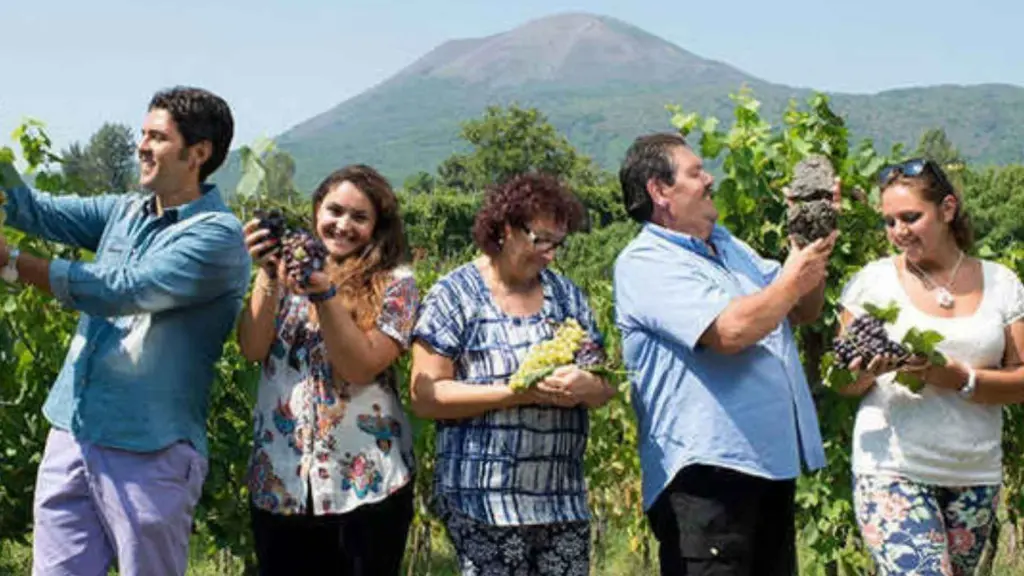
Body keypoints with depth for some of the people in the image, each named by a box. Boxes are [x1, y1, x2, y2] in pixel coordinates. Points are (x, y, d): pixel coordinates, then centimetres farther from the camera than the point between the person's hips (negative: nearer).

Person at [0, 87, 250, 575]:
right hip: (72, 433, 7)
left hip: (147, 450, -6)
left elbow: (123, 290, -20)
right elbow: (41, 212, 4)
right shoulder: (124, 211, 13)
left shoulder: (217, 235, -11)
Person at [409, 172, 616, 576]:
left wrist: (586, 386, -12)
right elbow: (425, 397, -9)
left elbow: (604, 387, 13)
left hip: (563, 495, 5)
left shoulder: (567, 294, 13)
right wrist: (516, 394, -17)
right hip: (485, 497, -4)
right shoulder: (454, 295, -1)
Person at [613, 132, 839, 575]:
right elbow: (730, 331, -22)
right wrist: (792, 279, -7)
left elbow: (804, 311, 20)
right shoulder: (645, 262, -11)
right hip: (704, 472, -9)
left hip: (772, 463, 9)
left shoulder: (727, 245, 19)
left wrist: (813, 238, 7)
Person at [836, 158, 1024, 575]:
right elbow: (842, 384, 4)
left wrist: (961, 379, -15)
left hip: (975, 475, 3)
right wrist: (866, 372, -18)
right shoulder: (873, 280, 2)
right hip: (893, 471, -3)